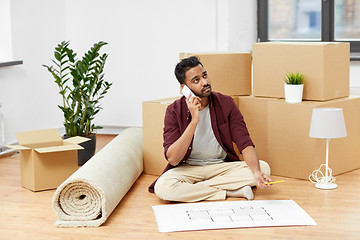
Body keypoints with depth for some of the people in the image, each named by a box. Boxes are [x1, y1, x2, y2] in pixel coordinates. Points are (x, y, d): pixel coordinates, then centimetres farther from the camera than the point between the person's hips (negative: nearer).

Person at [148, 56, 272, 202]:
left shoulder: (226, 103, -5)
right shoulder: (174, 111, -10)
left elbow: (245, 143, -11)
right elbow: (172, 159, -20)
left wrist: (256, 172, -31)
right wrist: (194, 120, -28)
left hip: (223, 166, 2)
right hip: (189, 169, -2)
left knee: (263, 167, -21)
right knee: (162, 187, -33)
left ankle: (195, 188, -17)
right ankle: (231, 192, -20)